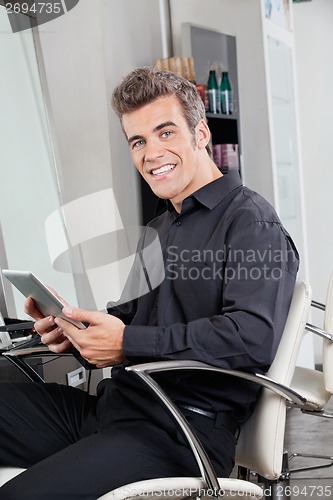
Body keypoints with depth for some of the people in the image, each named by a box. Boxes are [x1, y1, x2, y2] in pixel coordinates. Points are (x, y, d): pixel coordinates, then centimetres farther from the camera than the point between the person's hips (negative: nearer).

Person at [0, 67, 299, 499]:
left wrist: (127, 343, -18)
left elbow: (254, 337, -21)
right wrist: (77, 327, 1)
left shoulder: (250, 221, -7)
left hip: (186, 431, -8)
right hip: (113, 406, 9)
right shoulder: (159, 228, 23)